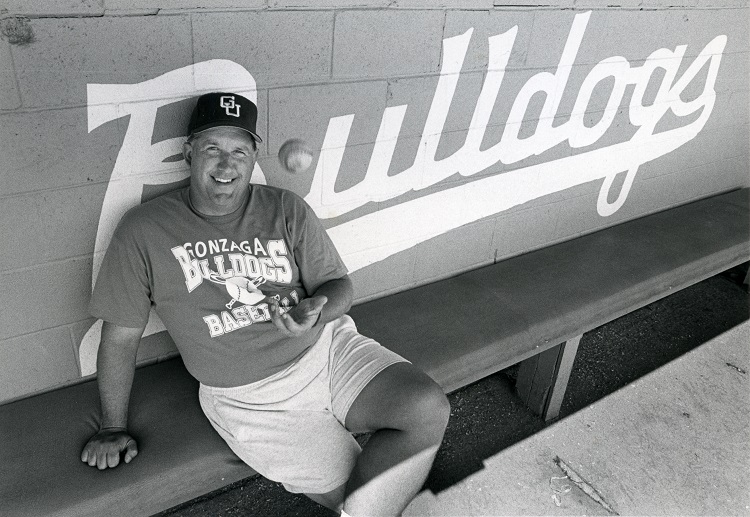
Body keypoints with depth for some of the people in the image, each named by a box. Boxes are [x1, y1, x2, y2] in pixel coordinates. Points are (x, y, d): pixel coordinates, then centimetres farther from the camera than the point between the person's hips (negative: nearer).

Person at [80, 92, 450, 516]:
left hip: (327, 349, 3)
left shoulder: (287, 210, 0)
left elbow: (340, 285, 2)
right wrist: (114, 429, 8)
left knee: (429, 410, -18)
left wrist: (316, 311, -22)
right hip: (249, 398, -2)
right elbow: (121, 336, 2)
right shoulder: (144, 231, -5)